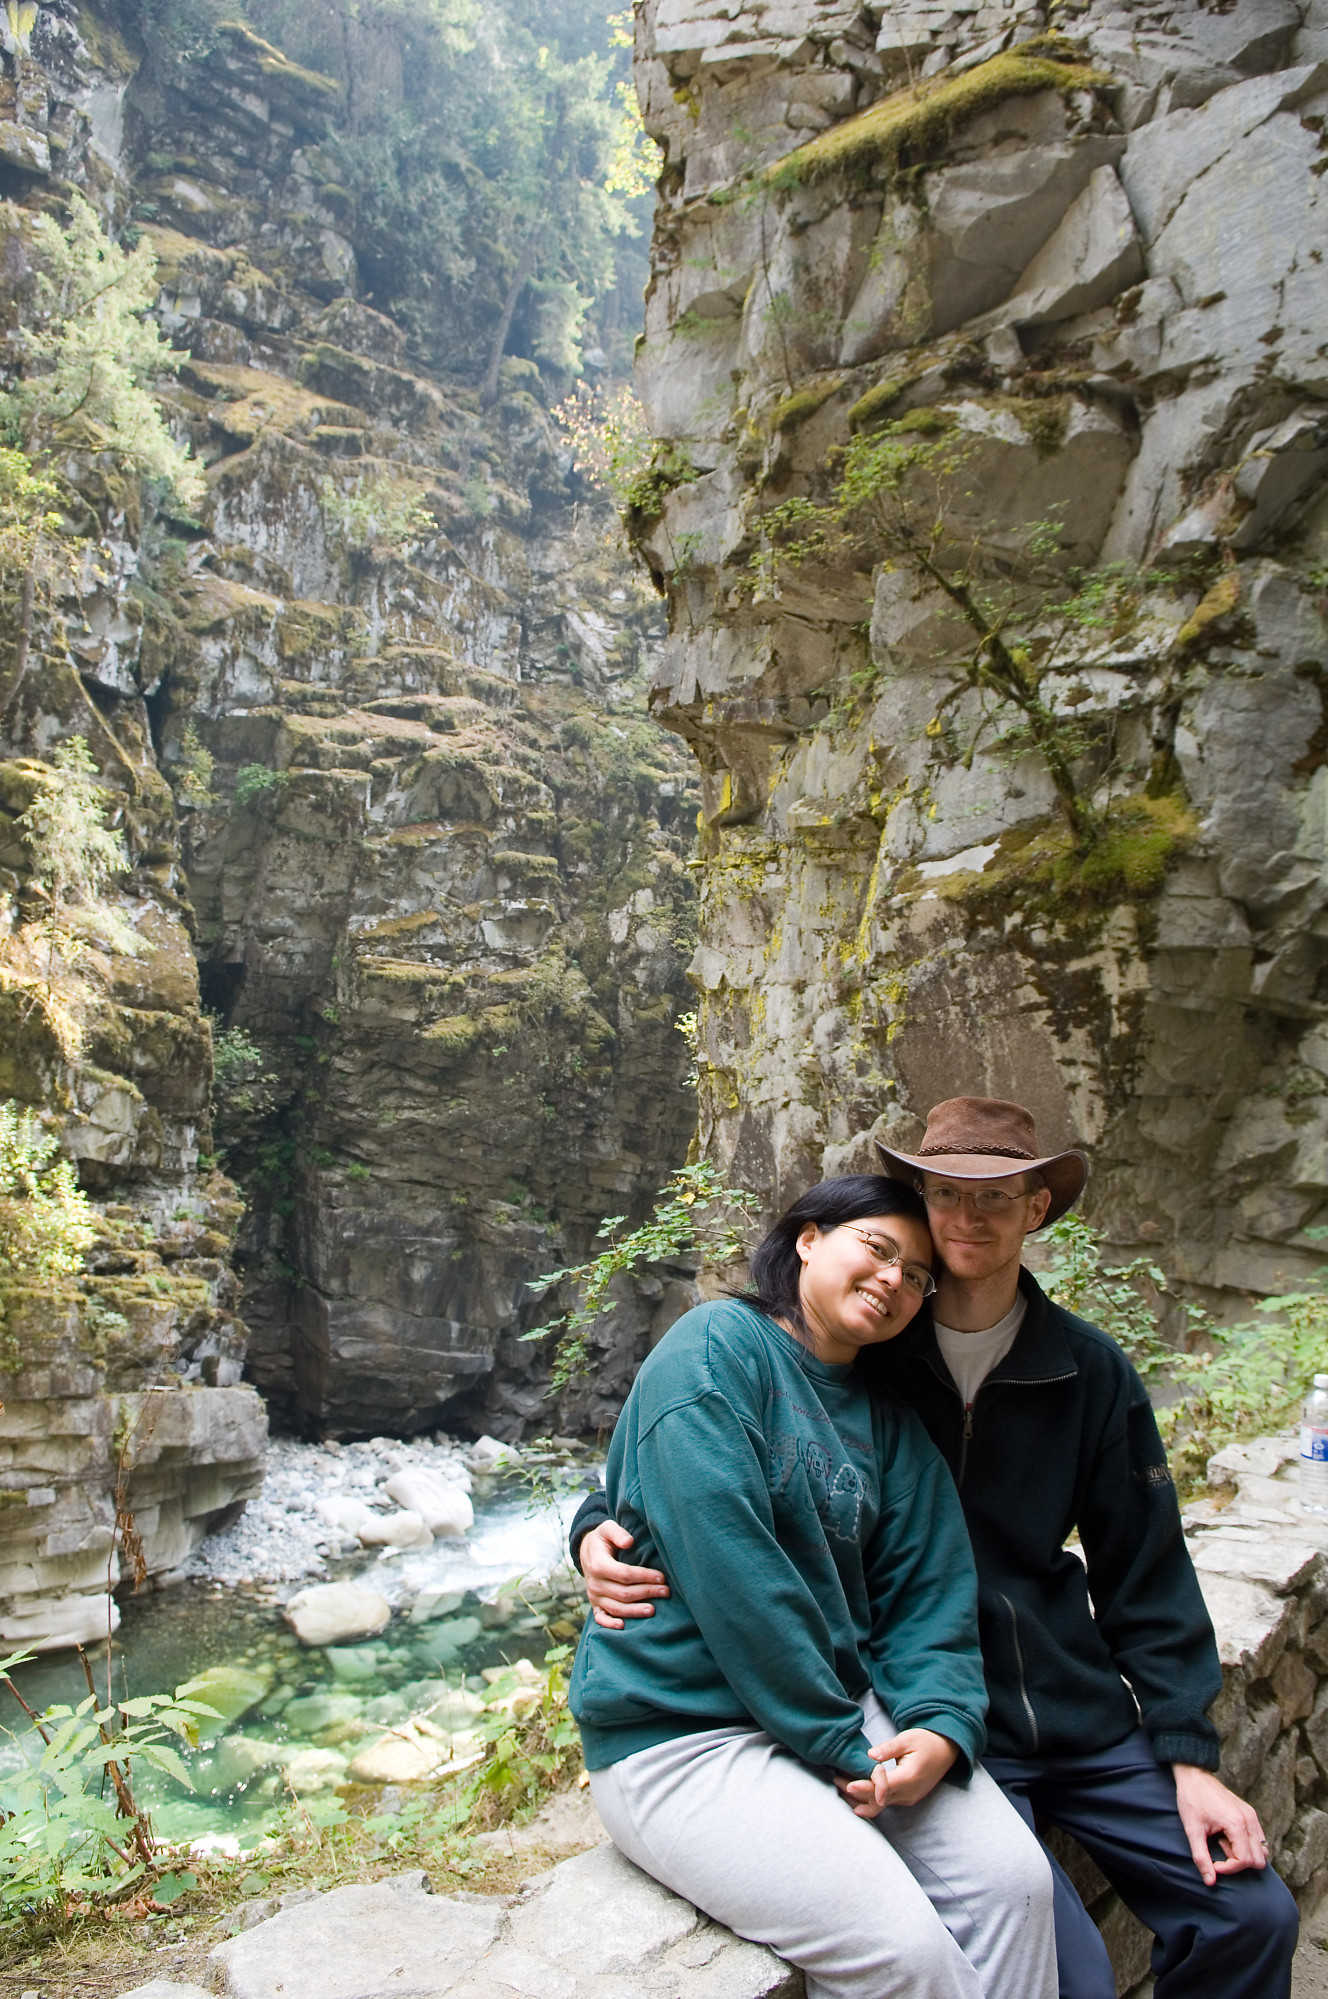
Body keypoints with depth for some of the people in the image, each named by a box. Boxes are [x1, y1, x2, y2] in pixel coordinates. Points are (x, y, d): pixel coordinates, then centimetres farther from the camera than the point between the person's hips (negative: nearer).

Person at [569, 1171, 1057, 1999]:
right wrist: (841, 1746, -18)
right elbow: (727, 1566, -21)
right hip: (681, 1736, -7)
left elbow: (926, 1590, 6)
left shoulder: (888, 1422, 10)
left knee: (1013, 1875, -11)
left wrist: (943, 1725, -14)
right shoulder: (718, 1346, -13)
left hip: (841, 1704, 7)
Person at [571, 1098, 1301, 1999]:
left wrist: (1190, 1756, 2)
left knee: (1251, 1916, 0)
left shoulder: (1092, 1372, -1)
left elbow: (1147, 1578, 6)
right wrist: (600, 1525, -20)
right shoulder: (862, 1350, -9)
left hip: (1081, 1715, 4)